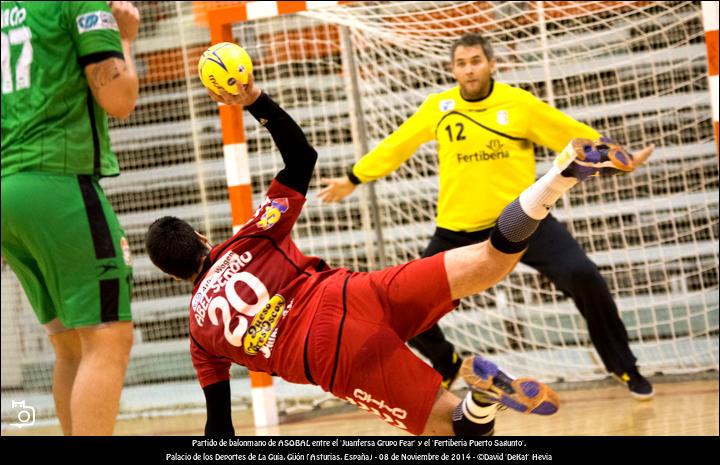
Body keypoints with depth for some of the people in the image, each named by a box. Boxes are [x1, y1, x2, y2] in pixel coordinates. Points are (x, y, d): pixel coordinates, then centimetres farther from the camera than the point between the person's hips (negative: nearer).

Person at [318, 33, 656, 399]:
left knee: (583, 276, -21)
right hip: (458, 229, 2)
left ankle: (625, 368, 2)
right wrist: (353, 179, 19)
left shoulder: (520, 104, -4)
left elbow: (575, 135, 5)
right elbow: (396, 145, 13)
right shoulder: (438, 107, 0)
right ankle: (447, 366, 30)